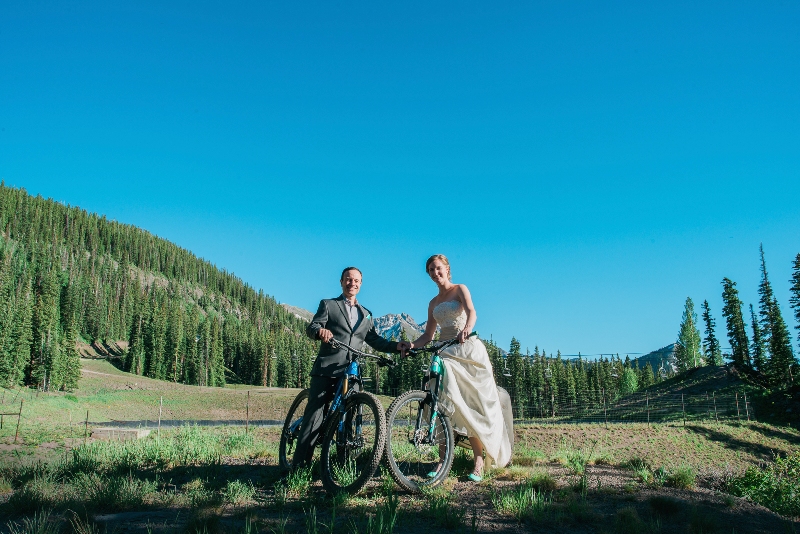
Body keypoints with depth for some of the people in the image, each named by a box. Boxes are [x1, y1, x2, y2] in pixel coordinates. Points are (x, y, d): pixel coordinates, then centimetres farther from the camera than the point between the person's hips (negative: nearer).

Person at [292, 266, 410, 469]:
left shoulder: (366, 314, 24)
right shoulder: (328, 305, 10)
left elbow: (374, 340, 16)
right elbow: (311, 328, -4)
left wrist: (396, 346, -1)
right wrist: (320, 330, -28)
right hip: (326, 370, -4)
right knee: (314, 417, -9)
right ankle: (299, 466, -6)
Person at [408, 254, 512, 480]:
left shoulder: (460, 289, 3)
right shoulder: (433, 303, 17)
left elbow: (472, 312, -17)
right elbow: (428, 335, 14)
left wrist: (467, 328, -40)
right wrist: (412, 345, -6)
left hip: (468, 349, -5)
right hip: (446, 353, 5)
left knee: (472, 405, -7)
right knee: (444, 403, -6)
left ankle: (479, 461, -3)